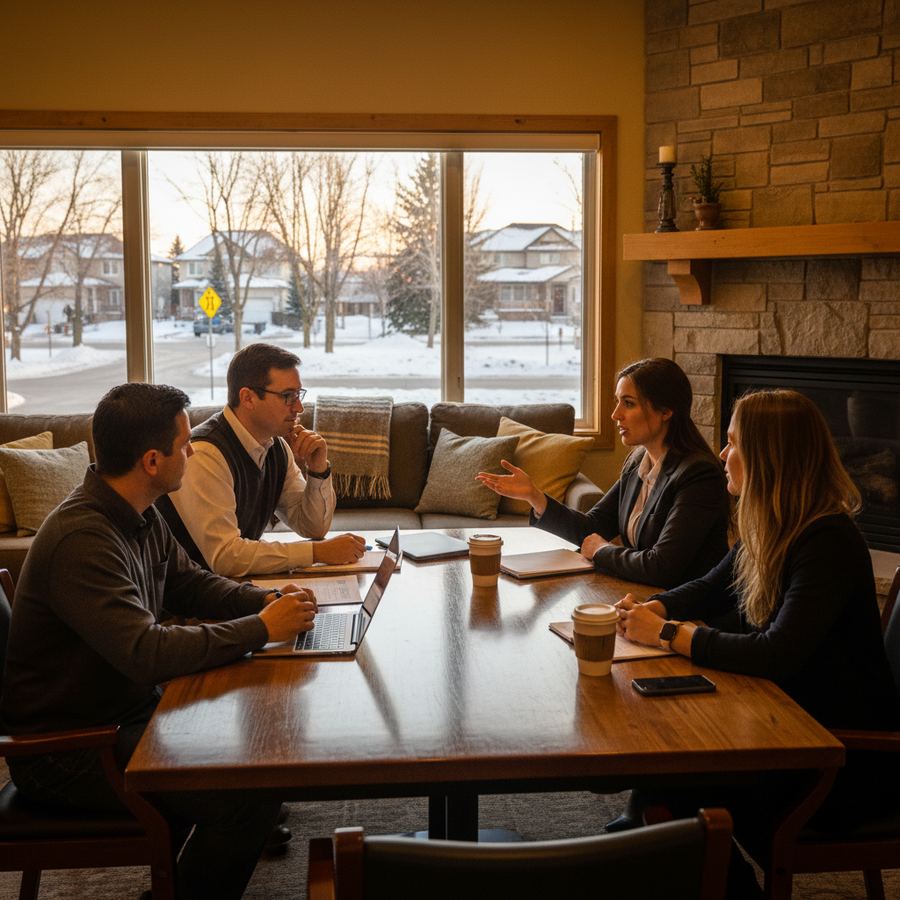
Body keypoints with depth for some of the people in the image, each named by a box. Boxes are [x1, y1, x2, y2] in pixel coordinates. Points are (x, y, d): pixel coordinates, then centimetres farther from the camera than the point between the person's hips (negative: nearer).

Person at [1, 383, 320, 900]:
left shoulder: (140, 515, 3)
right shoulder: (81, 538, -27)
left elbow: (189, 583, 16)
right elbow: (146, 653, -34)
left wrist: (268, 600, -2)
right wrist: (262, 629, -25)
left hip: (129, 709, 10)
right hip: (66, 748, -10)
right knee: (252, 796, -22)